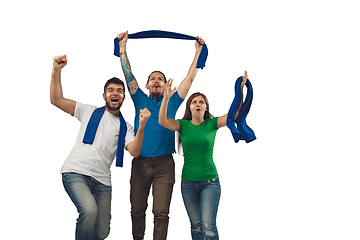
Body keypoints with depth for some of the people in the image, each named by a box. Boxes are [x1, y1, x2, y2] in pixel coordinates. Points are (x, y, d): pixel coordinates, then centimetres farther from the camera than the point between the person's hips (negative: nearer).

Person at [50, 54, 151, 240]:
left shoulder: (125, 127, 15)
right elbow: (56, 100, 7)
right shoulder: (89, 112, 14)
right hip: (76, 172, -3)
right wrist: (56, 71, -5)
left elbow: (134, 151, -3)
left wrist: (142, 126, -18)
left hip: (102, 180, 3)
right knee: (90, 210, -31)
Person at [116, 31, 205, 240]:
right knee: (137, 210, 7)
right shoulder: (141, 100, 13)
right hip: (140, 162, 1)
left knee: (161, 213, -4)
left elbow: (190, 78, 9)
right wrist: (123, 47, 5)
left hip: (164, 163, -1)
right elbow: (128, 75, 8)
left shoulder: (172, 102, 11)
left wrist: (198, 51, 8)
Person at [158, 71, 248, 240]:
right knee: (196, 225, 10)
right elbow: (162, 121, -16)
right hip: (188, 183, 2)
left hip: (210, 182, -2)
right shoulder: (183, 125, 1)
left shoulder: (212, 124, -1)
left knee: (208, 226, -11)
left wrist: (240, 89, -26)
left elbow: (235, 114, -14)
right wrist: (166, 97, -28)